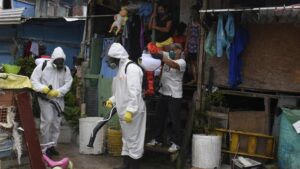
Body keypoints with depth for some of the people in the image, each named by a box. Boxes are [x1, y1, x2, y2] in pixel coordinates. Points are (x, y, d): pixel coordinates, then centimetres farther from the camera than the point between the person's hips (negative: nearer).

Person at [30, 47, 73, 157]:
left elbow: (68, 84, -3)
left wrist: (57, 92, -19)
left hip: (59, 99, 4)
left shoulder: (66, 69, 2)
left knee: (57, 123, 8)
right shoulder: (42, 66, -6)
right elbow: (33, 80, -6)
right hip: (45, 98, -4)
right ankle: (45, 146, 0)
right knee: (47, 121, -13)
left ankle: (52, 146, 21)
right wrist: (42, 88, -24)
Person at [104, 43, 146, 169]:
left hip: (132, 112, -10)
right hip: (123, 111, 10)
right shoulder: (121, 69, 15)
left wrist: (130, 110, -28)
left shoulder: (132, 68, -16)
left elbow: (134, 91, -24)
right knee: (126, 138, 17)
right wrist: (112, 100, 7)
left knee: (134, 139, -1)